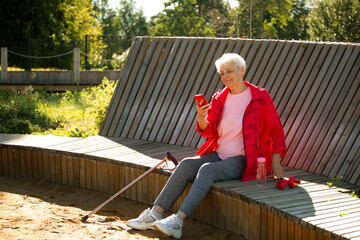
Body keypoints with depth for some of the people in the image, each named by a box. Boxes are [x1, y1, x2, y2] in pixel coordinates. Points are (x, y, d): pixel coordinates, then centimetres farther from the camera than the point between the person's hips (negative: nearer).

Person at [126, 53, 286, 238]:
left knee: (207, 170, -31)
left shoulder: (260, 98, -4)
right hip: (219, 154, 6)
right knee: (186, 164, -20)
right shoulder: (219, 98, 10)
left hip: (243, 161, -5)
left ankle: (178, 221, -39)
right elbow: (208, 132, 7)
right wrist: (201, 118, -15)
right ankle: (155, 214, -25)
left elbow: (276, 132, -1)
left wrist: (275, 164, -7)